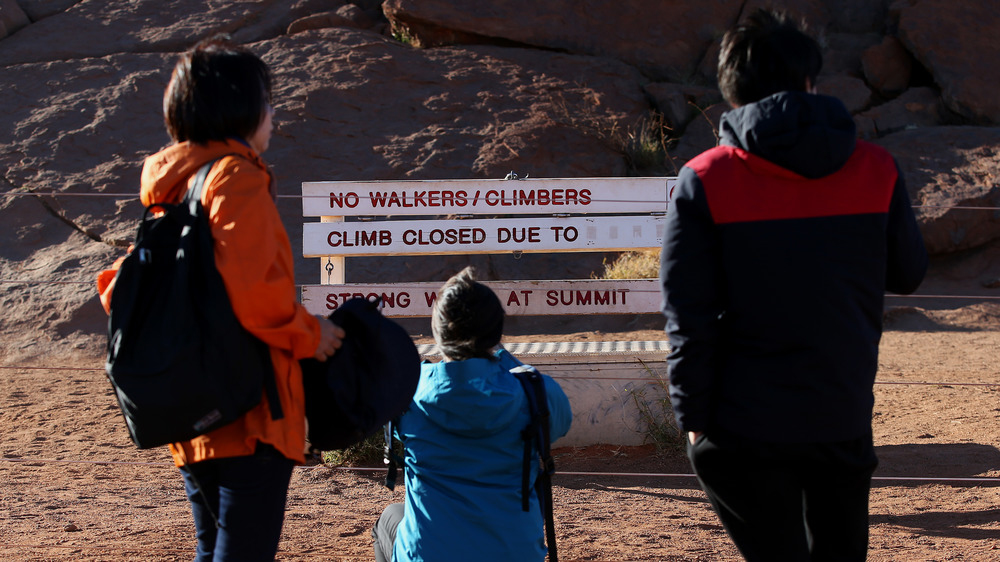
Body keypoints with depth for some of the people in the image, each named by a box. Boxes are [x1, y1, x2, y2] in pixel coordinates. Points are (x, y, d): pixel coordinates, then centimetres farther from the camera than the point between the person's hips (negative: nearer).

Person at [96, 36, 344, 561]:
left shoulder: (168, 186, 15)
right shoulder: (237, 177, -12)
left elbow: (118, 290, 18)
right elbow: (247, 286, -26)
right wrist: (307, 332, -12)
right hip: (248, 418, -9)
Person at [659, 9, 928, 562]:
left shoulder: (704, 183, -9)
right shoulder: (875, 170, -2)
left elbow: (688, 318, -10)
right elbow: (908, 273, 12)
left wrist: (694, 417, -2)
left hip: (744, 432, -2)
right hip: (844, 420, 2)